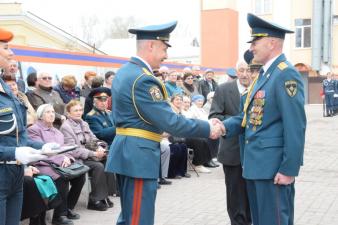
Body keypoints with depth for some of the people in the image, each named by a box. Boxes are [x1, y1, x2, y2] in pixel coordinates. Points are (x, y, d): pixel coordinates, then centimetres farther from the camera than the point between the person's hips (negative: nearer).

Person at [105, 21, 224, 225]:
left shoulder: (125, 71, 12)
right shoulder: (143, 79, -20)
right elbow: (170, 122, -20)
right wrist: (207, 129, -11)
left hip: (128, 154, 11)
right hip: (139, 155, -11)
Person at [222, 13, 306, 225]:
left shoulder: (287, 74, -16)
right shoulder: (264, 73, 14)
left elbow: (295, 127, -20)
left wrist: (289, 169, -21)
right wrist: (224, 126, -1)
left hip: (274, 167, -9)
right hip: (256, 164, 10)